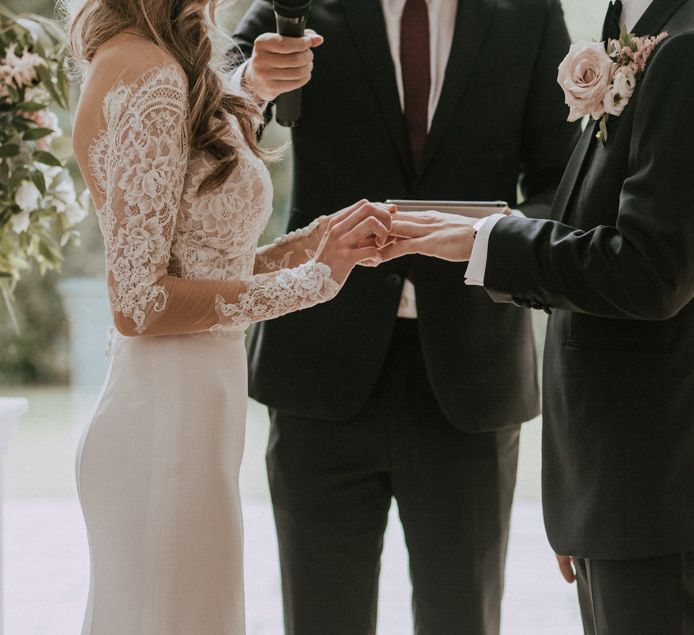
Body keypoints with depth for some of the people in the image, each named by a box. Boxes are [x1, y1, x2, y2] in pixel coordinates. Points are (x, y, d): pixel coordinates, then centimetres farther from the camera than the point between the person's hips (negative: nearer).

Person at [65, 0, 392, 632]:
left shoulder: (131, 61, 12)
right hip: (168, 422, -9)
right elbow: (138, 301, -18)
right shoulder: (150, 79, -16)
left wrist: (321, 240, 6)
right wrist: (310, 278, -11)